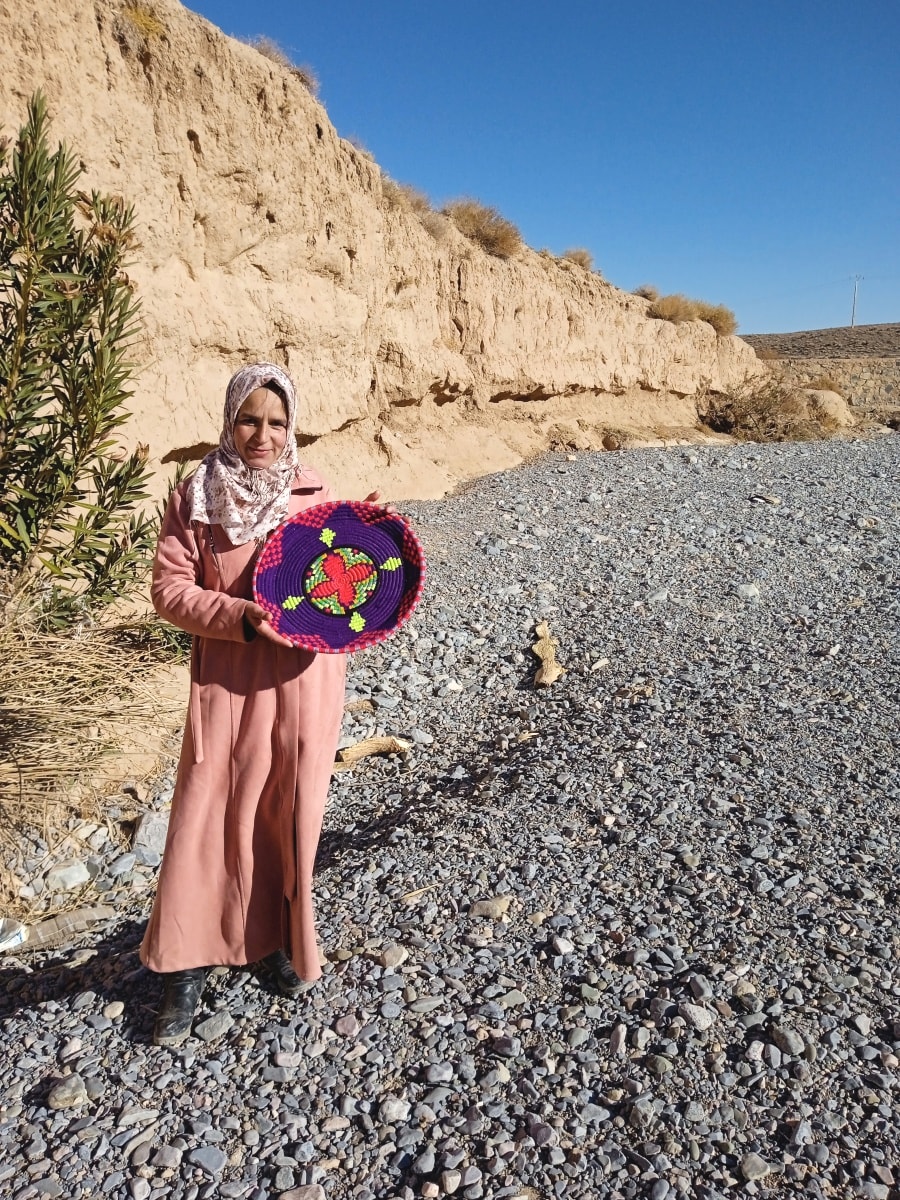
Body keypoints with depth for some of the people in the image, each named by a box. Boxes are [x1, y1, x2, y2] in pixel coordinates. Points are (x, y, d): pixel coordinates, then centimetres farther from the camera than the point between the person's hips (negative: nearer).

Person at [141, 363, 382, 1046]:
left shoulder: (315, 495, 2)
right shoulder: (194, 498, -2)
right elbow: (170, 589, -7)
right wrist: (242, 617, -21)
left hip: (304, 682, 1)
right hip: (226, 683, -1)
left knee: (291, 815, 12)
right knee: (209, 817, 3)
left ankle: (282, 938, 34)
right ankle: (189, 969, 21)